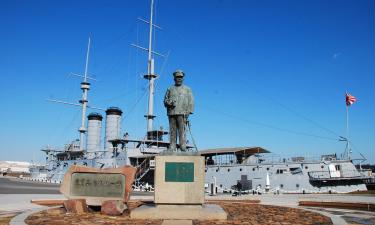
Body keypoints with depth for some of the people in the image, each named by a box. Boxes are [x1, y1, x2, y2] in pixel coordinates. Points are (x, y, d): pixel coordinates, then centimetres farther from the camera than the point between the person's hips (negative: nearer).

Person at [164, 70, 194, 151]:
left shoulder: (187, 89, 15)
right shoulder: (170, 89, 20)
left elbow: (191, 102, 7)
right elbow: (165, 100, 17)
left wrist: (188, 112, -5)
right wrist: (169, 103, -6)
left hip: (182, 113, -2)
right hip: (171, 113, 2)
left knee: (182, 130, -10)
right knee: (172, 131, -1)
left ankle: (183, 147, -10)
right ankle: (172, 148, -1)